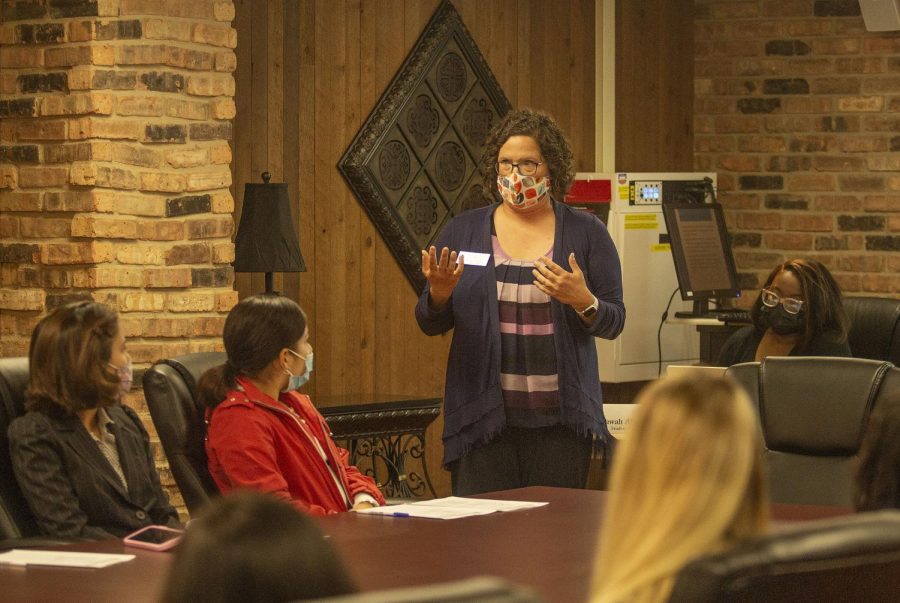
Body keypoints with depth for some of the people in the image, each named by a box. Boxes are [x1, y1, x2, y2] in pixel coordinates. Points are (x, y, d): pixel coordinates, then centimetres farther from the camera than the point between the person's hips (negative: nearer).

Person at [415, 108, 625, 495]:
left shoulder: (586, 233, 5)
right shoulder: (462, 231, 7)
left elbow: (614, 323, 4)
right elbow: (431, 325, 8)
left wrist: (582, 301, -16)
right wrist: (438, 294, -14)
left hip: (561, 419, 0)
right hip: (482, 417, 0)